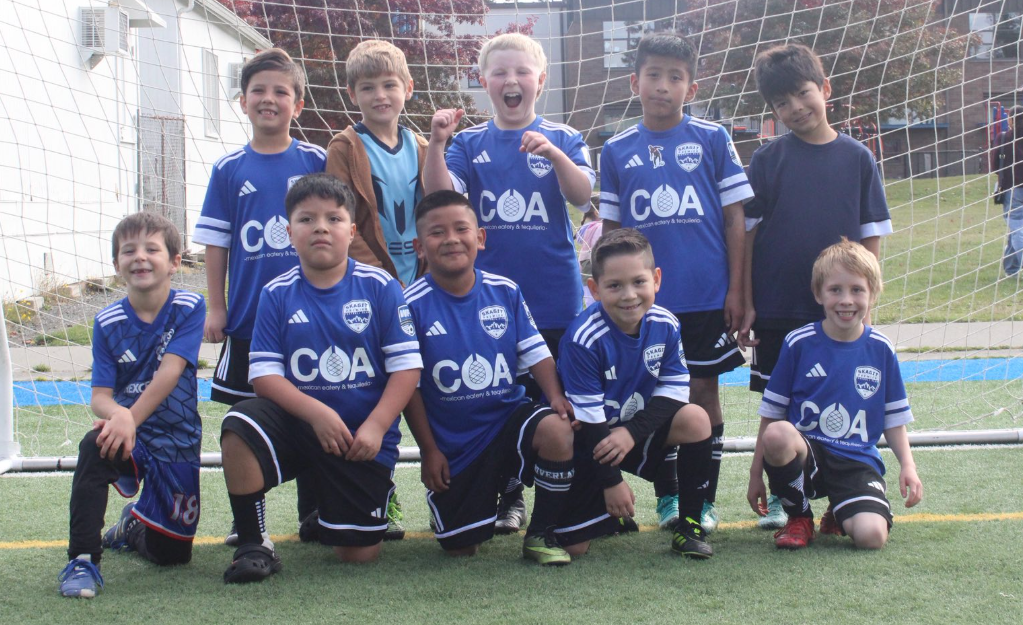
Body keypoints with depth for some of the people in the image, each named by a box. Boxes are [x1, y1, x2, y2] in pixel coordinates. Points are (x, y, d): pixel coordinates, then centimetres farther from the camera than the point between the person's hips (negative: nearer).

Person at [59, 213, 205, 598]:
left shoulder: (189, 308, -7)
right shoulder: (108, 322, -2)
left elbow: (170, 372, -19)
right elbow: (99, 396, -8)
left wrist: (131, 418, -31)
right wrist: (116, 414, -33)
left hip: (177, 441, 0)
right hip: (128, 435, 0)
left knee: (170, 554, 4)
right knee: (94, 447, -37)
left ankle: (134, 526, 40)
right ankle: (82, 560, -26)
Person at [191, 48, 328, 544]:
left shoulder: (316, 162, 1)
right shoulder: (229, 169, 3)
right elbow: (216, 244, 5)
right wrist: (215, 308, 1)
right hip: (248, 317, 1)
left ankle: (314, 515, 18)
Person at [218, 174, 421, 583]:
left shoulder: (379, 287, -4)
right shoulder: (277, 294, -1)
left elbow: (407, 365, -7)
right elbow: (264, 373, -6)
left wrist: (375, 426, -18)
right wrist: (316, 412, -21)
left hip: (363, 435, -1)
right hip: (299, 422, 1)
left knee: (359, 554, -3)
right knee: (239, 426, -32)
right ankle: (253, 546, -16)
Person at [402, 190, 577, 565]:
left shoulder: (505, 291, -2)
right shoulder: (412, 305, -11)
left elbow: (534, 352, 1)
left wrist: (556, 396, -18)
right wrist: (429, 450, -6)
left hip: (509, 416, 1)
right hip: (452, 442, -1)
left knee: (557, 430, -33)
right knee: (461, 548, 0)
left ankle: (541, 535, -9)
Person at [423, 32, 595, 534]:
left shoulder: (562, 139, 5)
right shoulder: (469, 144, 7)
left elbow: (582, 195, -11)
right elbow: (439, 197, -7)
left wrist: (554, 154, -29)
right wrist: (436, 144, -23)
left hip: (554, 296, -1)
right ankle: (508, 498, 17)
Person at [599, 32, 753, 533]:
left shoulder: (712, 140, 1)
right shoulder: (617, 151, 5)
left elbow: (735, 218, 2)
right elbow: (610, 228, 10)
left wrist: (736, 290, -2)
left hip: (707, 295, -1)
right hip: (644, 301, 1)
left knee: (703, 390, 4)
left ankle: (704, 500, 15)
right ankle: (668, 496, 20)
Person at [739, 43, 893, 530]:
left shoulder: (856, 157, 1)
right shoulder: (767, 159, -1)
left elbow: (871, 238, 3)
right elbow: (747, 233, 0)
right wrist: (746, 304, -4)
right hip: (777, 308, 0)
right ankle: (778, 499, 18)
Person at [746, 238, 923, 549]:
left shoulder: (880, 349, 3)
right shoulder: (798, 343, -3)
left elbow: (893, 419, 12)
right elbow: (771, 414, 2)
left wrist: (908, 464, -3)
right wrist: (756, 474, 0)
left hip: (857, 462, 1)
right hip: (806, 452, -1)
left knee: (871, 535, -26)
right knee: (777, 435, -37)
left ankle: (838, 517, 15)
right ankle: (798, 517, -7)